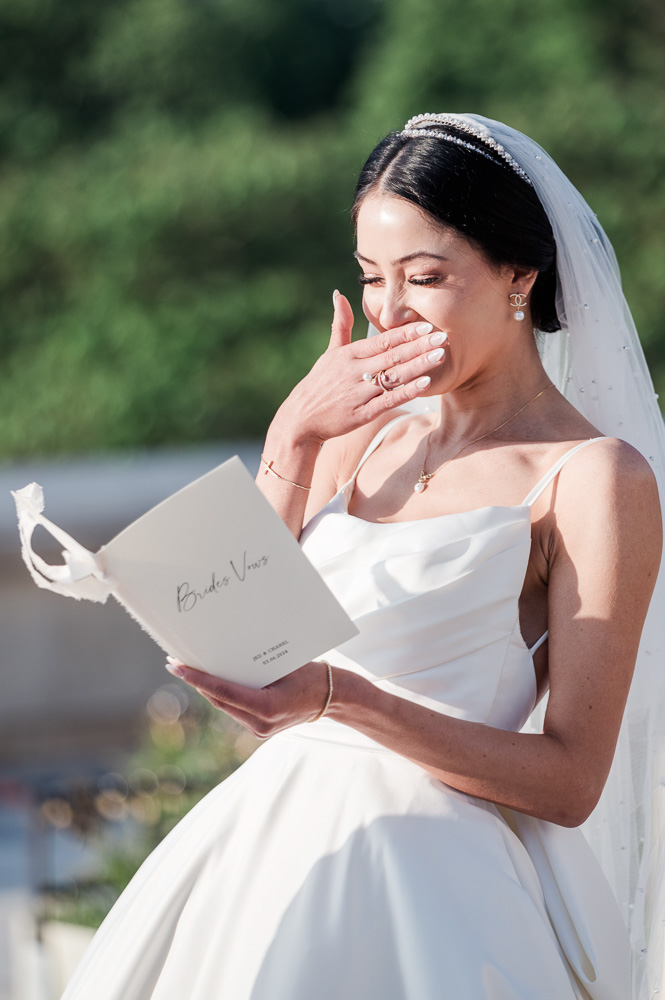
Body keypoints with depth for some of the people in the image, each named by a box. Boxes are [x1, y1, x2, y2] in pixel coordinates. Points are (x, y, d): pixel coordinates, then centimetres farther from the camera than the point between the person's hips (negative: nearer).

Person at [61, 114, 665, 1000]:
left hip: (430, 869, -6)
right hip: (274, 830, 6)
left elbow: (570, 780, -12)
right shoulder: (373, 429, 14)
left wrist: (340, 698, -22)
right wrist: (295, 438, -2)